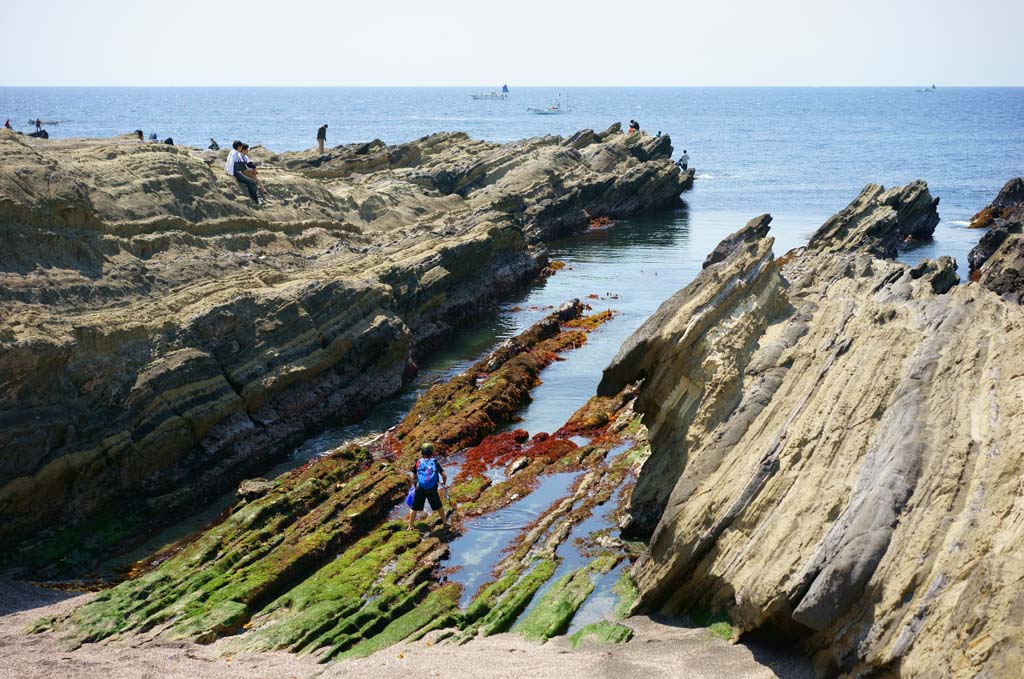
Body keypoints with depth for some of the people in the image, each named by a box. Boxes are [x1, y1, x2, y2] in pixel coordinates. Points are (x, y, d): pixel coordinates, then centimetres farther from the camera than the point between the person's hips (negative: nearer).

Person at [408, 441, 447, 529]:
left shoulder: (418, 463, 5)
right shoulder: (435, 463, 3)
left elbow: (414, 477, 12)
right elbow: (444, 476, 0)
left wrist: (415, 482, 32)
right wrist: (444, 482, 21)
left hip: (420, 489, 0)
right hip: (432, 489, 0)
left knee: (414, 509, 9)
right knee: (439, 507, 21)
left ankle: (410, 527, 9)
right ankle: (444, 522, 33)